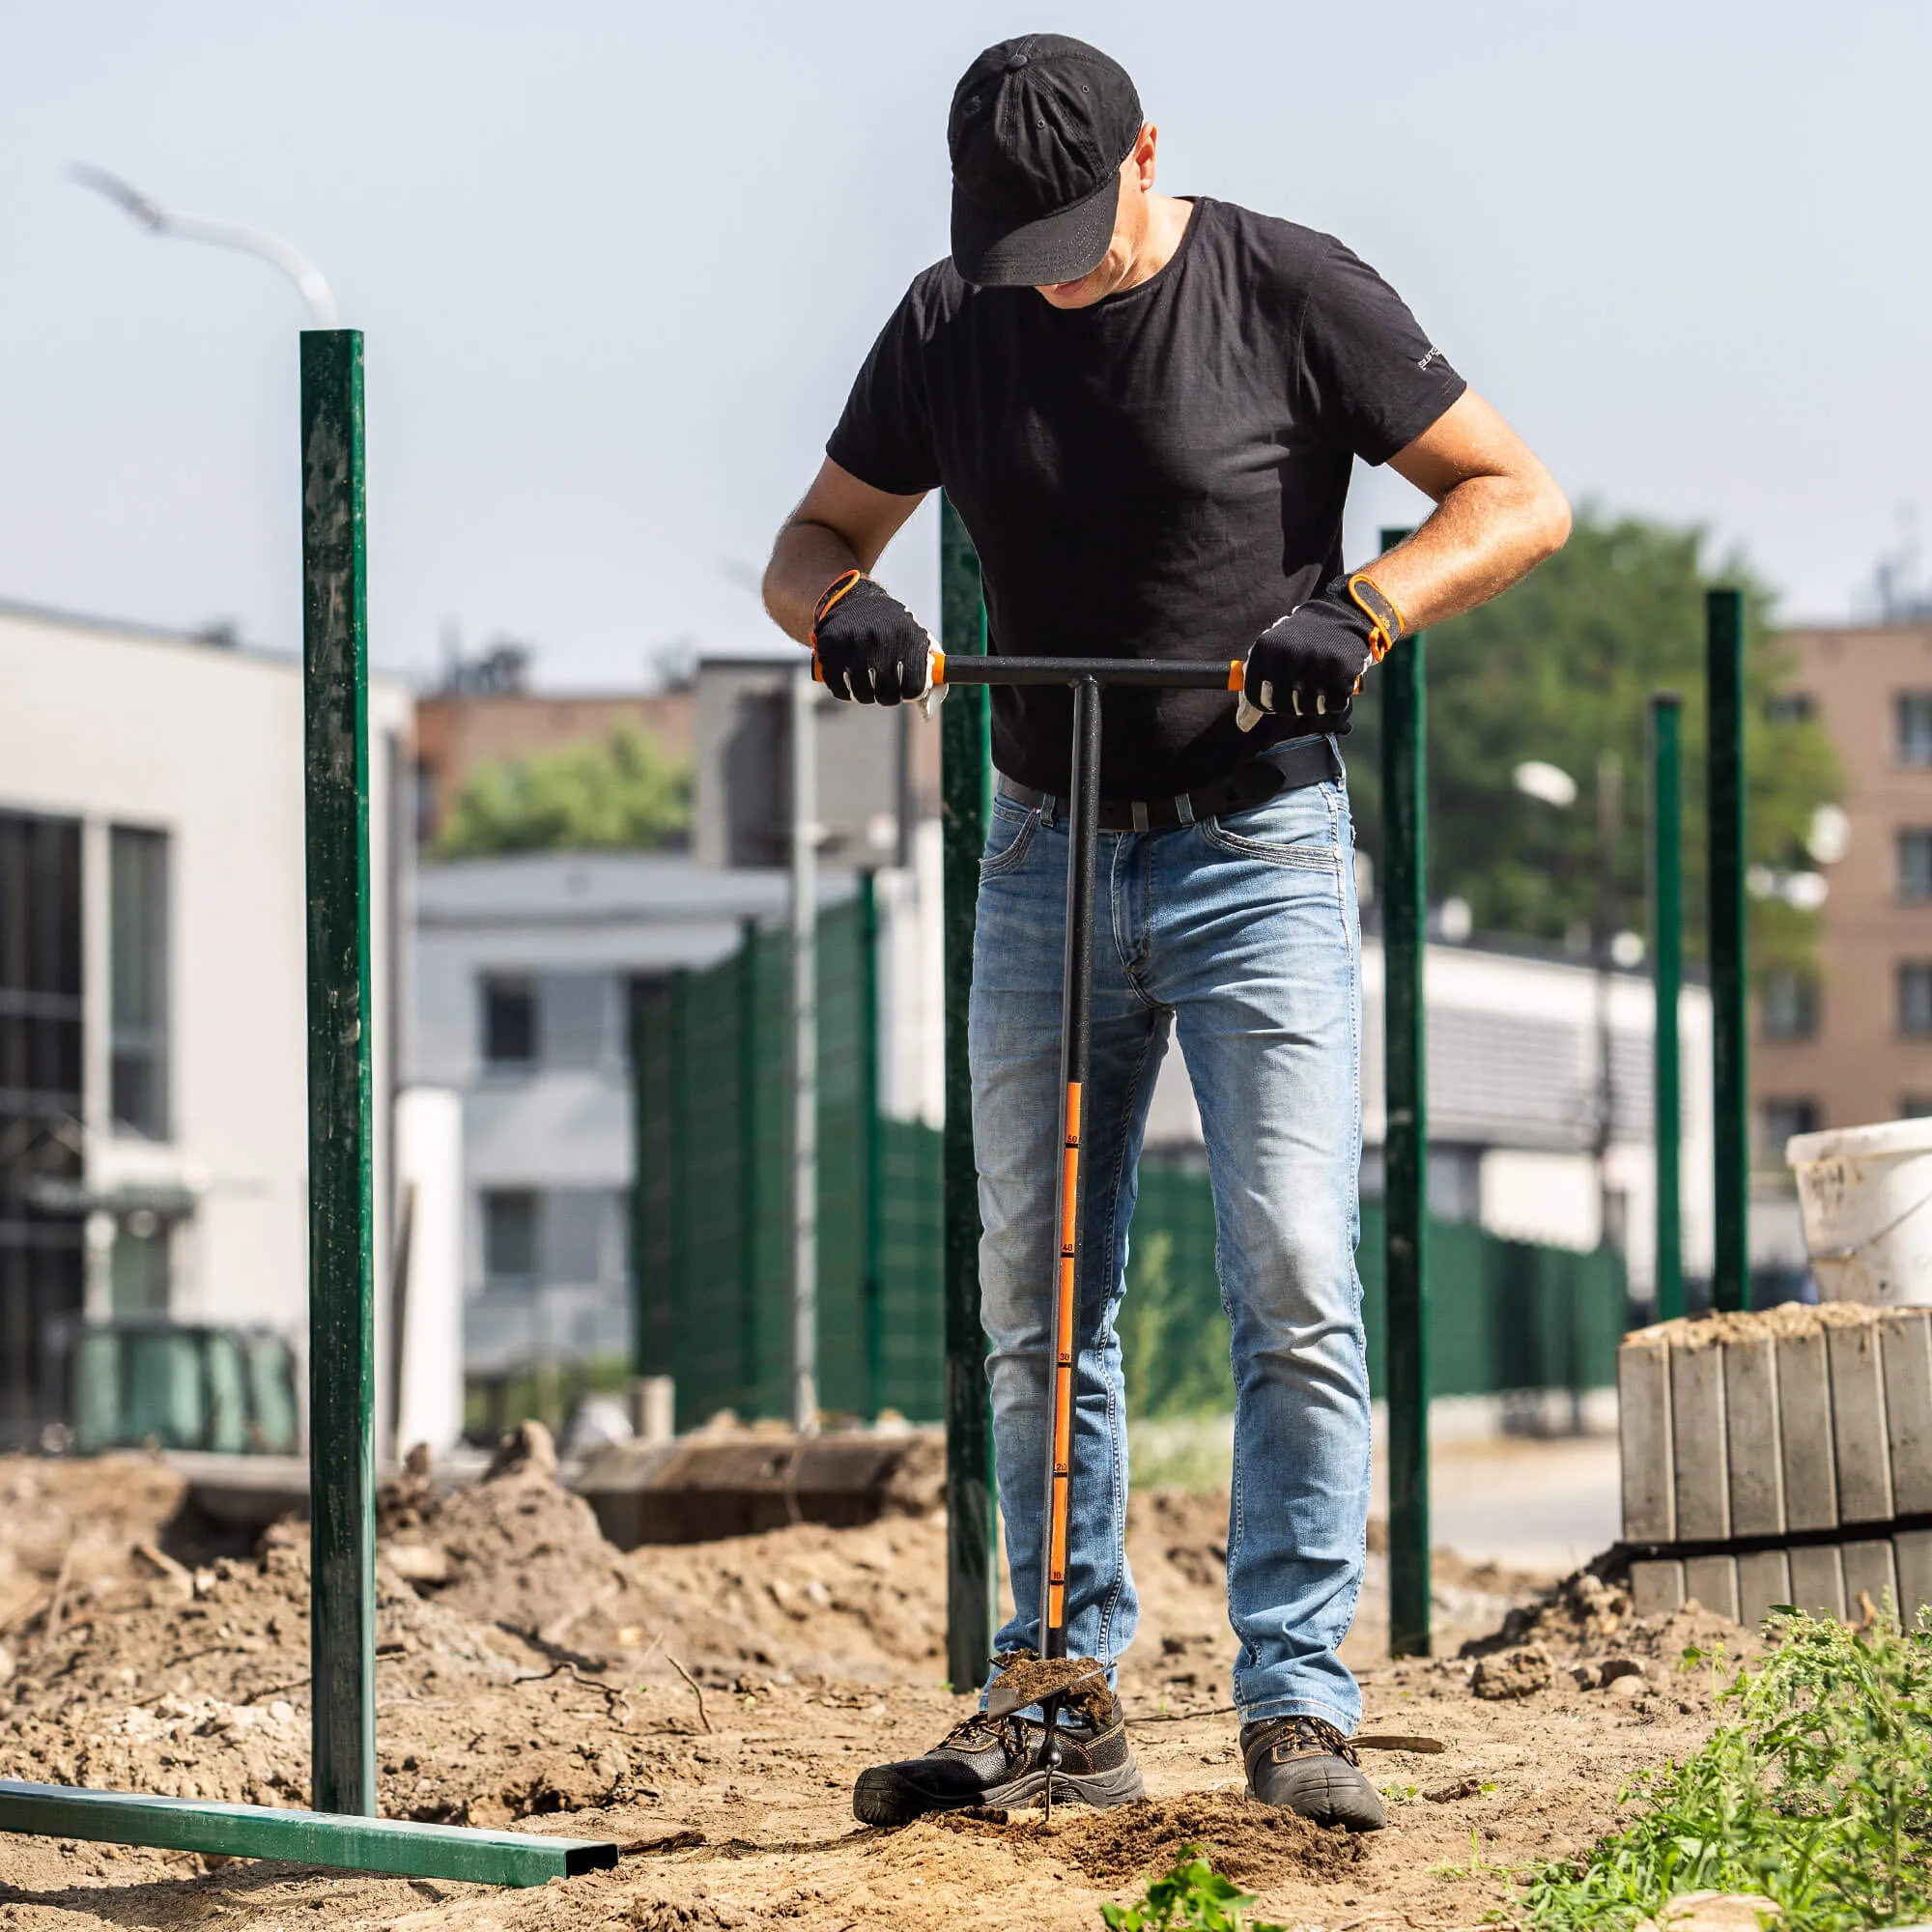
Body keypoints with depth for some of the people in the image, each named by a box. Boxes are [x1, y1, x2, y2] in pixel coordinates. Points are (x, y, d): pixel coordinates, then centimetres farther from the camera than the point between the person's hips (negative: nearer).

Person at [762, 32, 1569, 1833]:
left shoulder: (1290, 291, -7)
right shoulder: (952, 324, 4)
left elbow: (1518, 498, -6)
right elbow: (815, 539, 12)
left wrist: (1358, 607, -24)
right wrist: (841, 608, -12)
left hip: (1258, 854, -4)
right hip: (1045, 861, 4)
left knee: (1292, 1282, -12)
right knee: (1032, 1302, 5)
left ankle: (1297, 1704, -8)